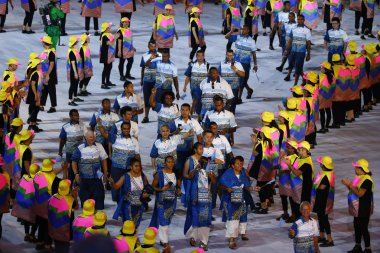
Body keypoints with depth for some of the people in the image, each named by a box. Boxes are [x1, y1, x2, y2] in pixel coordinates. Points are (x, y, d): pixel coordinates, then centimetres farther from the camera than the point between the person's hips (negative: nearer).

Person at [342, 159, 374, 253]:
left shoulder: (367, 180, -21)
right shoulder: (359, 178, 10)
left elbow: (360, 193, -26)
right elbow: (354, 190, 16)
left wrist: (350, 185, -23)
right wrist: (347, 185, 0)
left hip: (364, 209, -10)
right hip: (358, 208, 10)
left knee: (363, 228, -5)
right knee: (357, 227, 16)